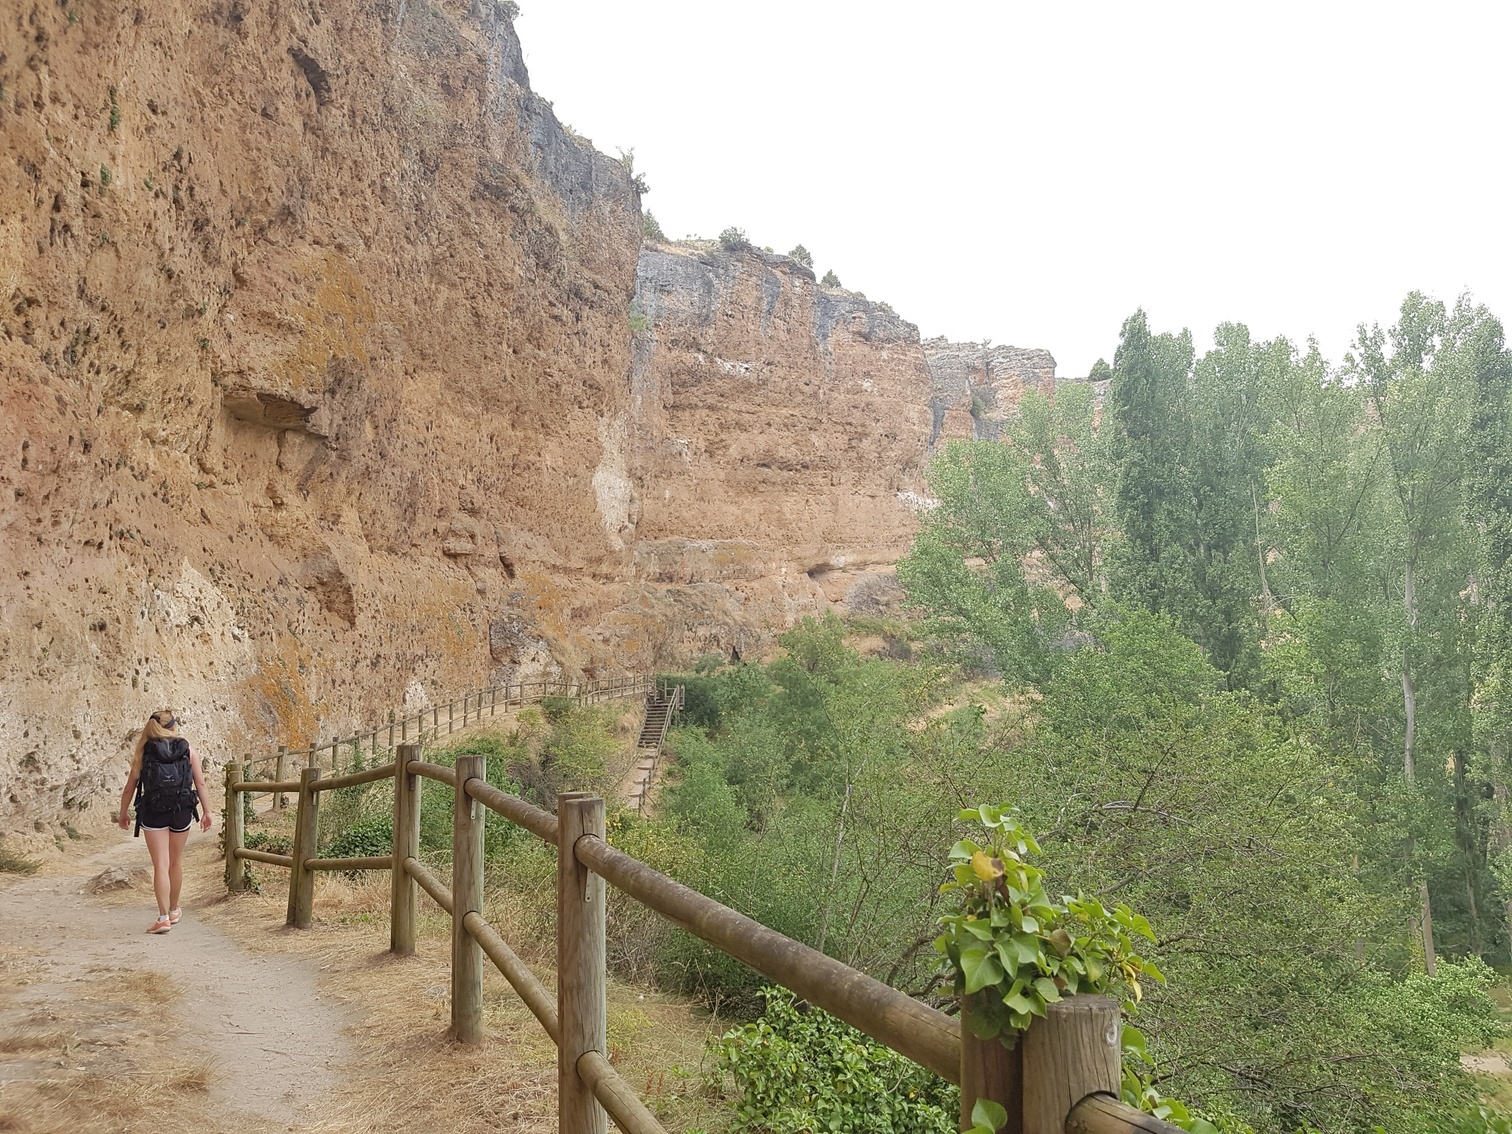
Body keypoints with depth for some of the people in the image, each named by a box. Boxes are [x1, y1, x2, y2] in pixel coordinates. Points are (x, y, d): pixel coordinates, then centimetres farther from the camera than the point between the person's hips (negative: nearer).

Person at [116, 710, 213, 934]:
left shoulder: (144, 752, 1)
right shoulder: (189, 751, 2)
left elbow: (129, 788, 4)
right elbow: (200, 783, 0)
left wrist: (123, 814, 17)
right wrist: (206, 811, 8)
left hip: (153, 813, -2)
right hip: (182, 812, 2)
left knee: (161, 864, -2)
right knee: (176, 862, 17)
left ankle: (163, 917, -8)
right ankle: (173, 910, 32)